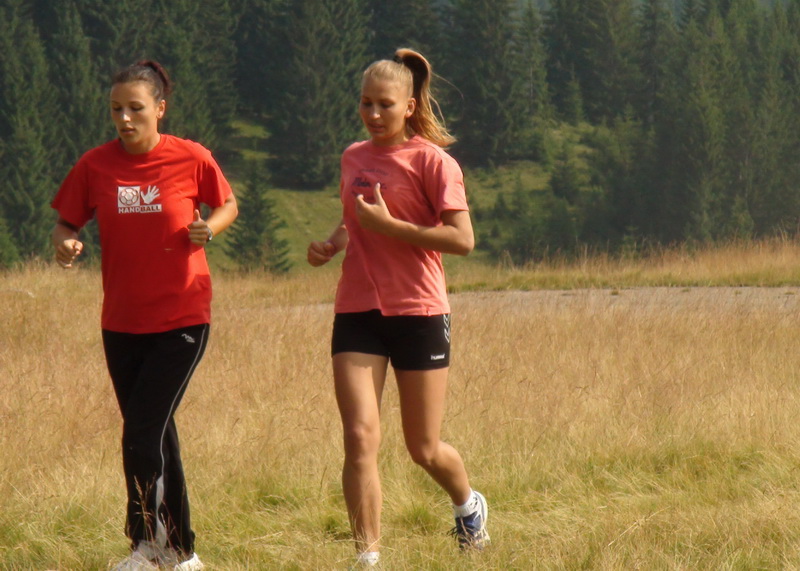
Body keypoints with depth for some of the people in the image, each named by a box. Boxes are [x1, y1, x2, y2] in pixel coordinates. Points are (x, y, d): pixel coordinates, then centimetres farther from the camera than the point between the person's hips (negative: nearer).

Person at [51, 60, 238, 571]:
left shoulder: (192, 159, -8)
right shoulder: (96, 165, -2)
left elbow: (229, 206, 8)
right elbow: (67, 223, 8)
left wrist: (209, 229, -13)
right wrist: (66, 243, -15)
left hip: (183, 319, -4)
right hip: (122, 321, 4)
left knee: (142, 431, -13)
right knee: (155, 435, 12)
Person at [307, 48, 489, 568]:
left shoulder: (431, 160, -7)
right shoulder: (354, 158, 12)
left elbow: (462, 239, -16)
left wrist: (388, 224, -19)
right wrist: (333, 244, 9)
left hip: (418, 314, -4)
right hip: (357, 313, 4)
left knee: (424, 449, 7)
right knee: (360, 438, -12)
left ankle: (469, 505, 39)